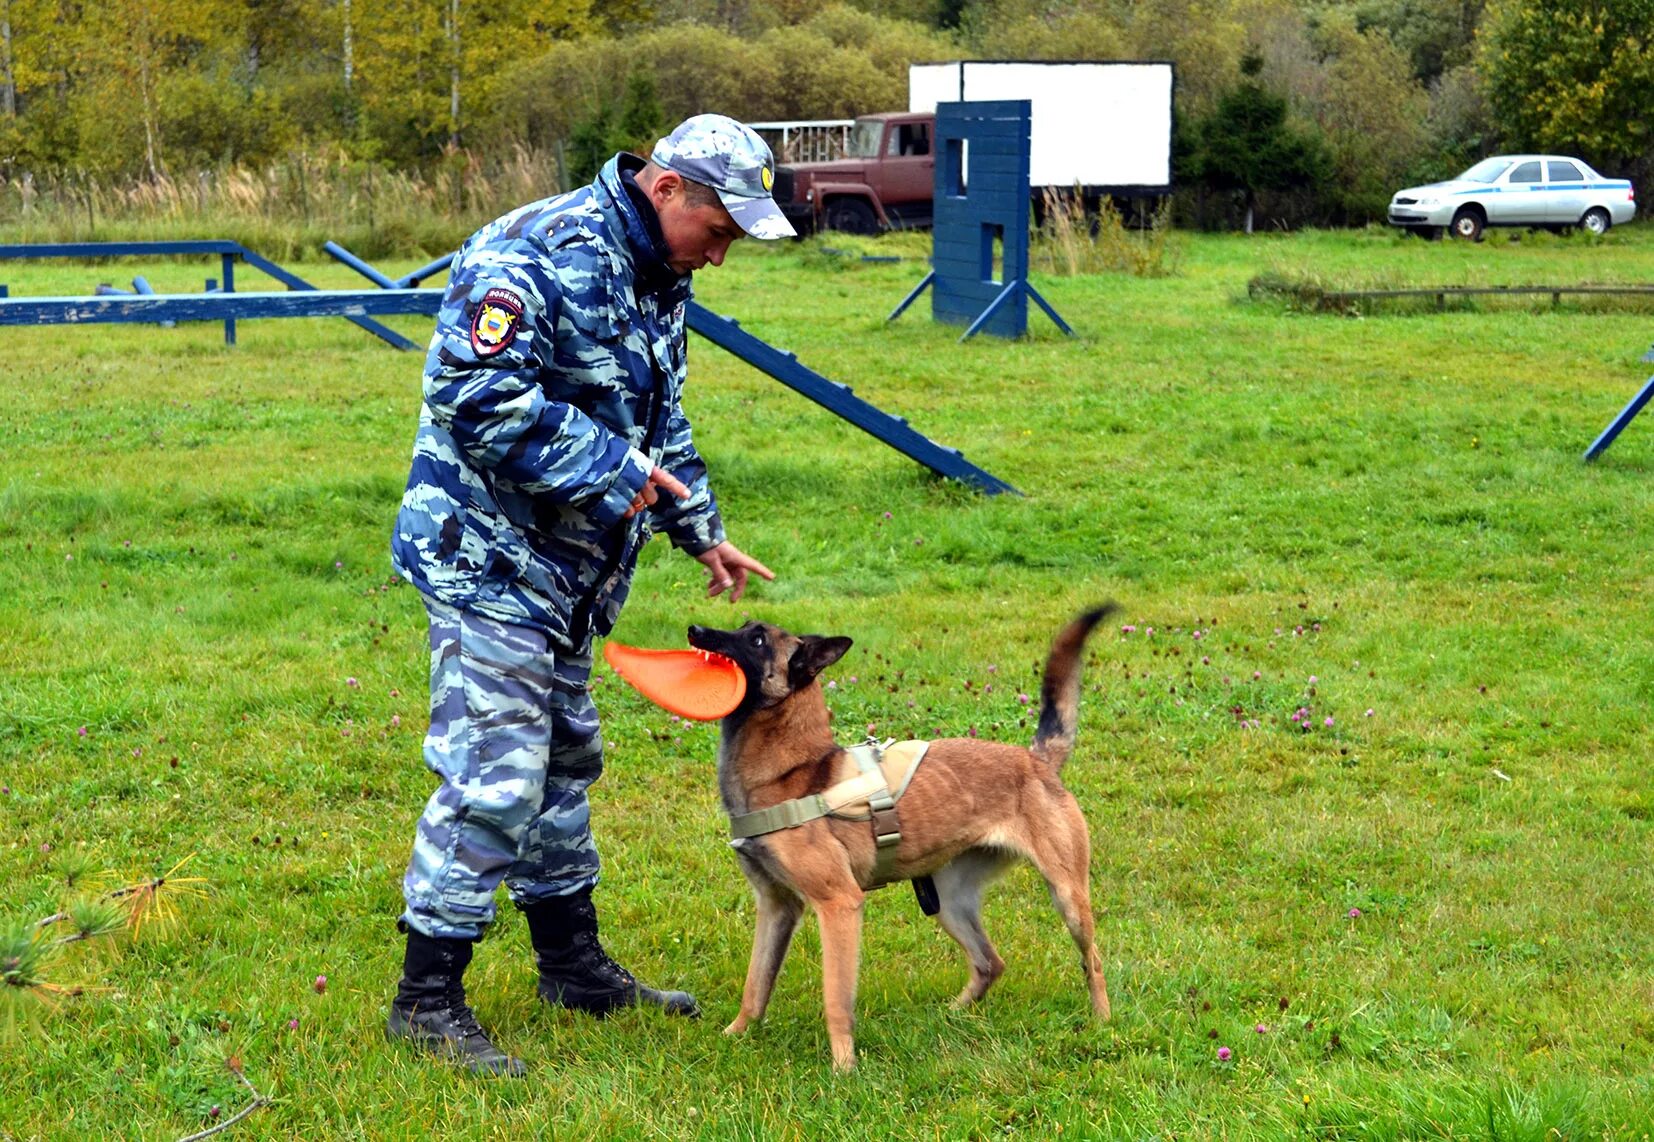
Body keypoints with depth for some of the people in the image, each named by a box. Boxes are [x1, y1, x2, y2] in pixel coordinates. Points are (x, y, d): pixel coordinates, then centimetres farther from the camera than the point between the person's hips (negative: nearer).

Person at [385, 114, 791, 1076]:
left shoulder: (658, 281, 12)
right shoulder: (537, 256, -21)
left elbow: (660, 421, 25)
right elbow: (480, 396, -29)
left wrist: (703, 533, 20)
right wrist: (613, 469, -25)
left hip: (568, 570, 10)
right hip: (490, 557, -10)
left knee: (561, 761, 18)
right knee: (493, 775, -11)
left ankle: (575, 964, 32)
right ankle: (428, 996, -2)